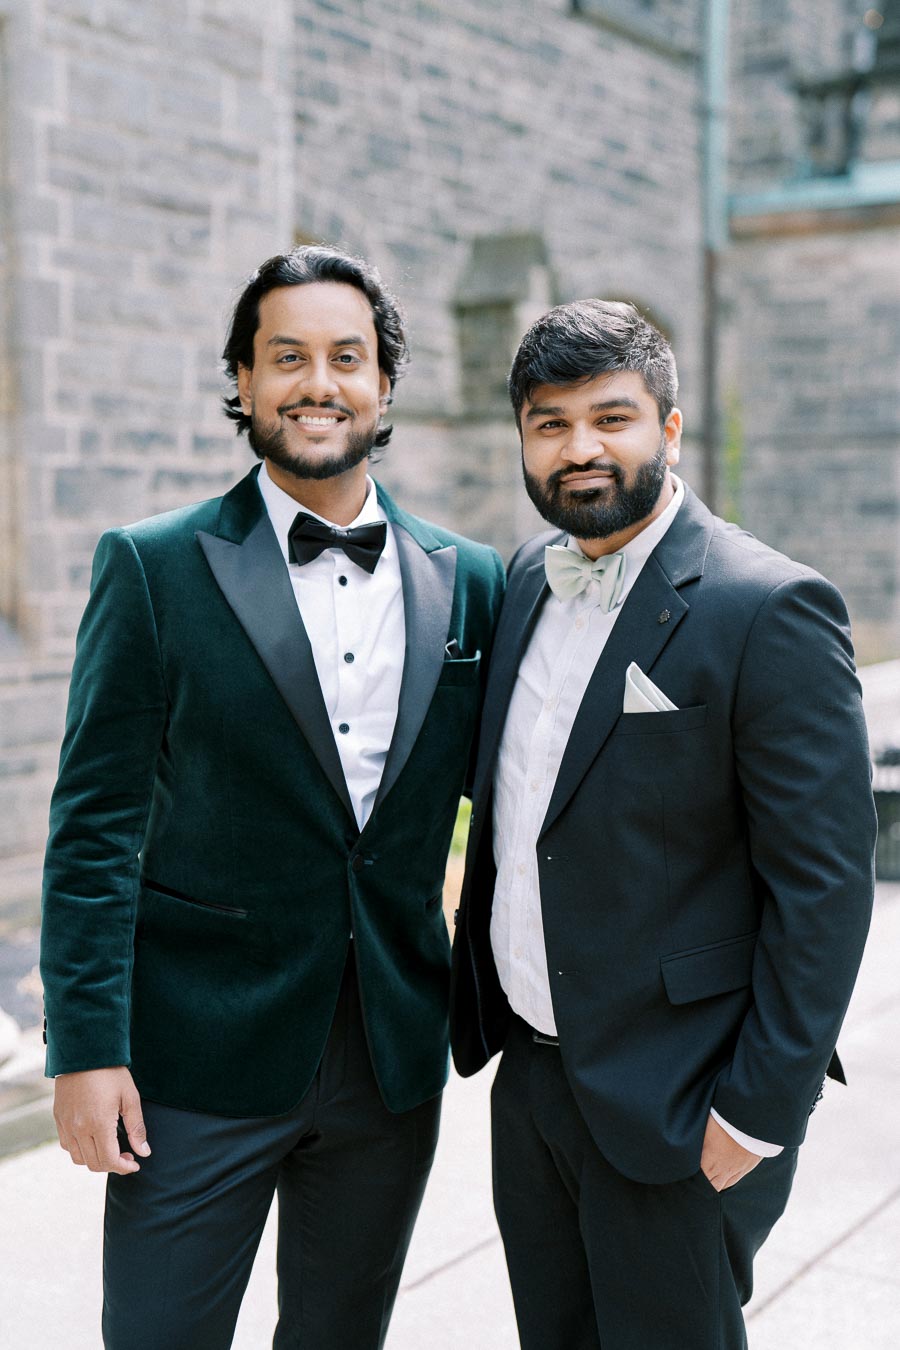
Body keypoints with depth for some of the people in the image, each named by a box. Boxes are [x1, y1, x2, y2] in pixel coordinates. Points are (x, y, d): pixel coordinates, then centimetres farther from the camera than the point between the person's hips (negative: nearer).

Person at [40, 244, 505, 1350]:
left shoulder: (468, 582, 3)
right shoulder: (154, 567, -6)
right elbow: (95, 822, -8)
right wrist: (86, 1047, -11)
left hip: (395, 1058, 4)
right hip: (200, 1060, -3)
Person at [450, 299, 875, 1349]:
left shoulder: (769, 610, -17)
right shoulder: (529, 577, 5)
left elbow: (825, 884, -17)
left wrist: (758, 1113, -17)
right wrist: (477, 1004, 13)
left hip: (670, 1103, -6)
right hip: (528, 1068, 7)